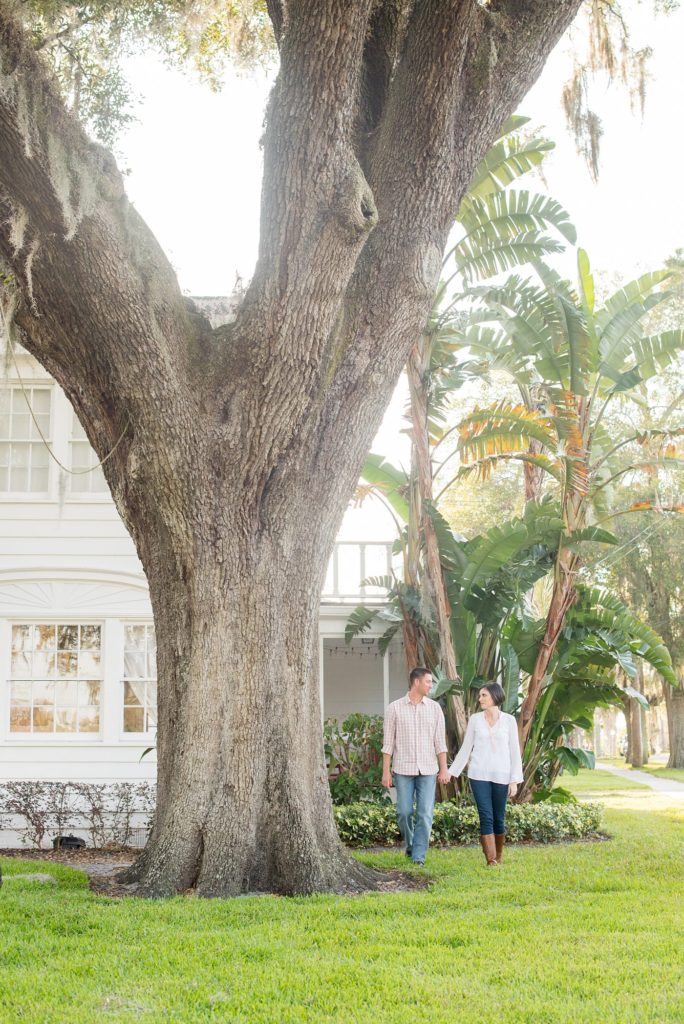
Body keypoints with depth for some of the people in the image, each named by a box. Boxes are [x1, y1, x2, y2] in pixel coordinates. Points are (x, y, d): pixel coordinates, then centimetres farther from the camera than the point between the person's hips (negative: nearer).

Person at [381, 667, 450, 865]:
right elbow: (388, 742, 0)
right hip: (403, 769, -1)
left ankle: (418, 856, 2)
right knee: (404, 812, 0)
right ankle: (410, 844, 26)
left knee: (425, 814, -4)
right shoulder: (395, 707, -1)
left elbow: (439, 741, 5)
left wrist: (444, 769, -1)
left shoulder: (434, 708, 5)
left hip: (428, 769, 1)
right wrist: (386, 771, -4)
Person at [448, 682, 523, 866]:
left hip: (501, 775, 0)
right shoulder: (475, 719, 5)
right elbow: (465, 749, 11)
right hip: (479, 775, 0)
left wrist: (515, 780, -2)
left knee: (499, 818, 5)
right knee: (486, 817, -8)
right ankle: (491, 860, -7)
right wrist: (451, 772, 8)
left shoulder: (509, 720, 3)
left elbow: (514, 752, 3)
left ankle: (499, 856, 26)